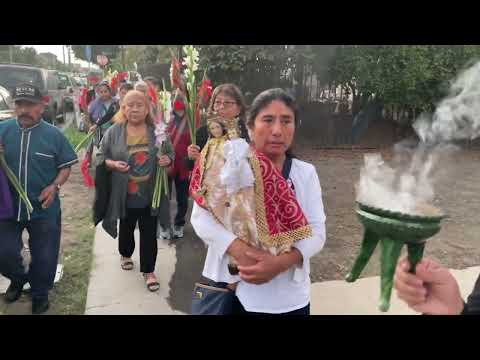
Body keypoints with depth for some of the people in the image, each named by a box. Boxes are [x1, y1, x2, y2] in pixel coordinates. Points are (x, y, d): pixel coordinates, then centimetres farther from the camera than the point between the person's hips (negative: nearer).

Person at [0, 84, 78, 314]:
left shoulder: (53, 134, -4)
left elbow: (66, 166, 1)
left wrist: (55, 186, -16)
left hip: (44, 209, -1)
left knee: (44, 257, 10)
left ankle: (39, 294, 37)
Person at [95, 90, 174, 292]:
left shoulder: (157, 131, -2)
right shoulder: (114, 131, -4)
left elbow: (170, 153, 8)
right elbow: (100, 156, 2)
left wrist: (167, 160, -14)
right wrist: (112, 164, -18)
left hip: (150, 195, 0)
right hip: (125, 195, 1)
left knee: (149, 234, 6)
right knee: (126, 229, 22)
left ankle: (148, 271, 21)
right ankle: (125, 255, 50)